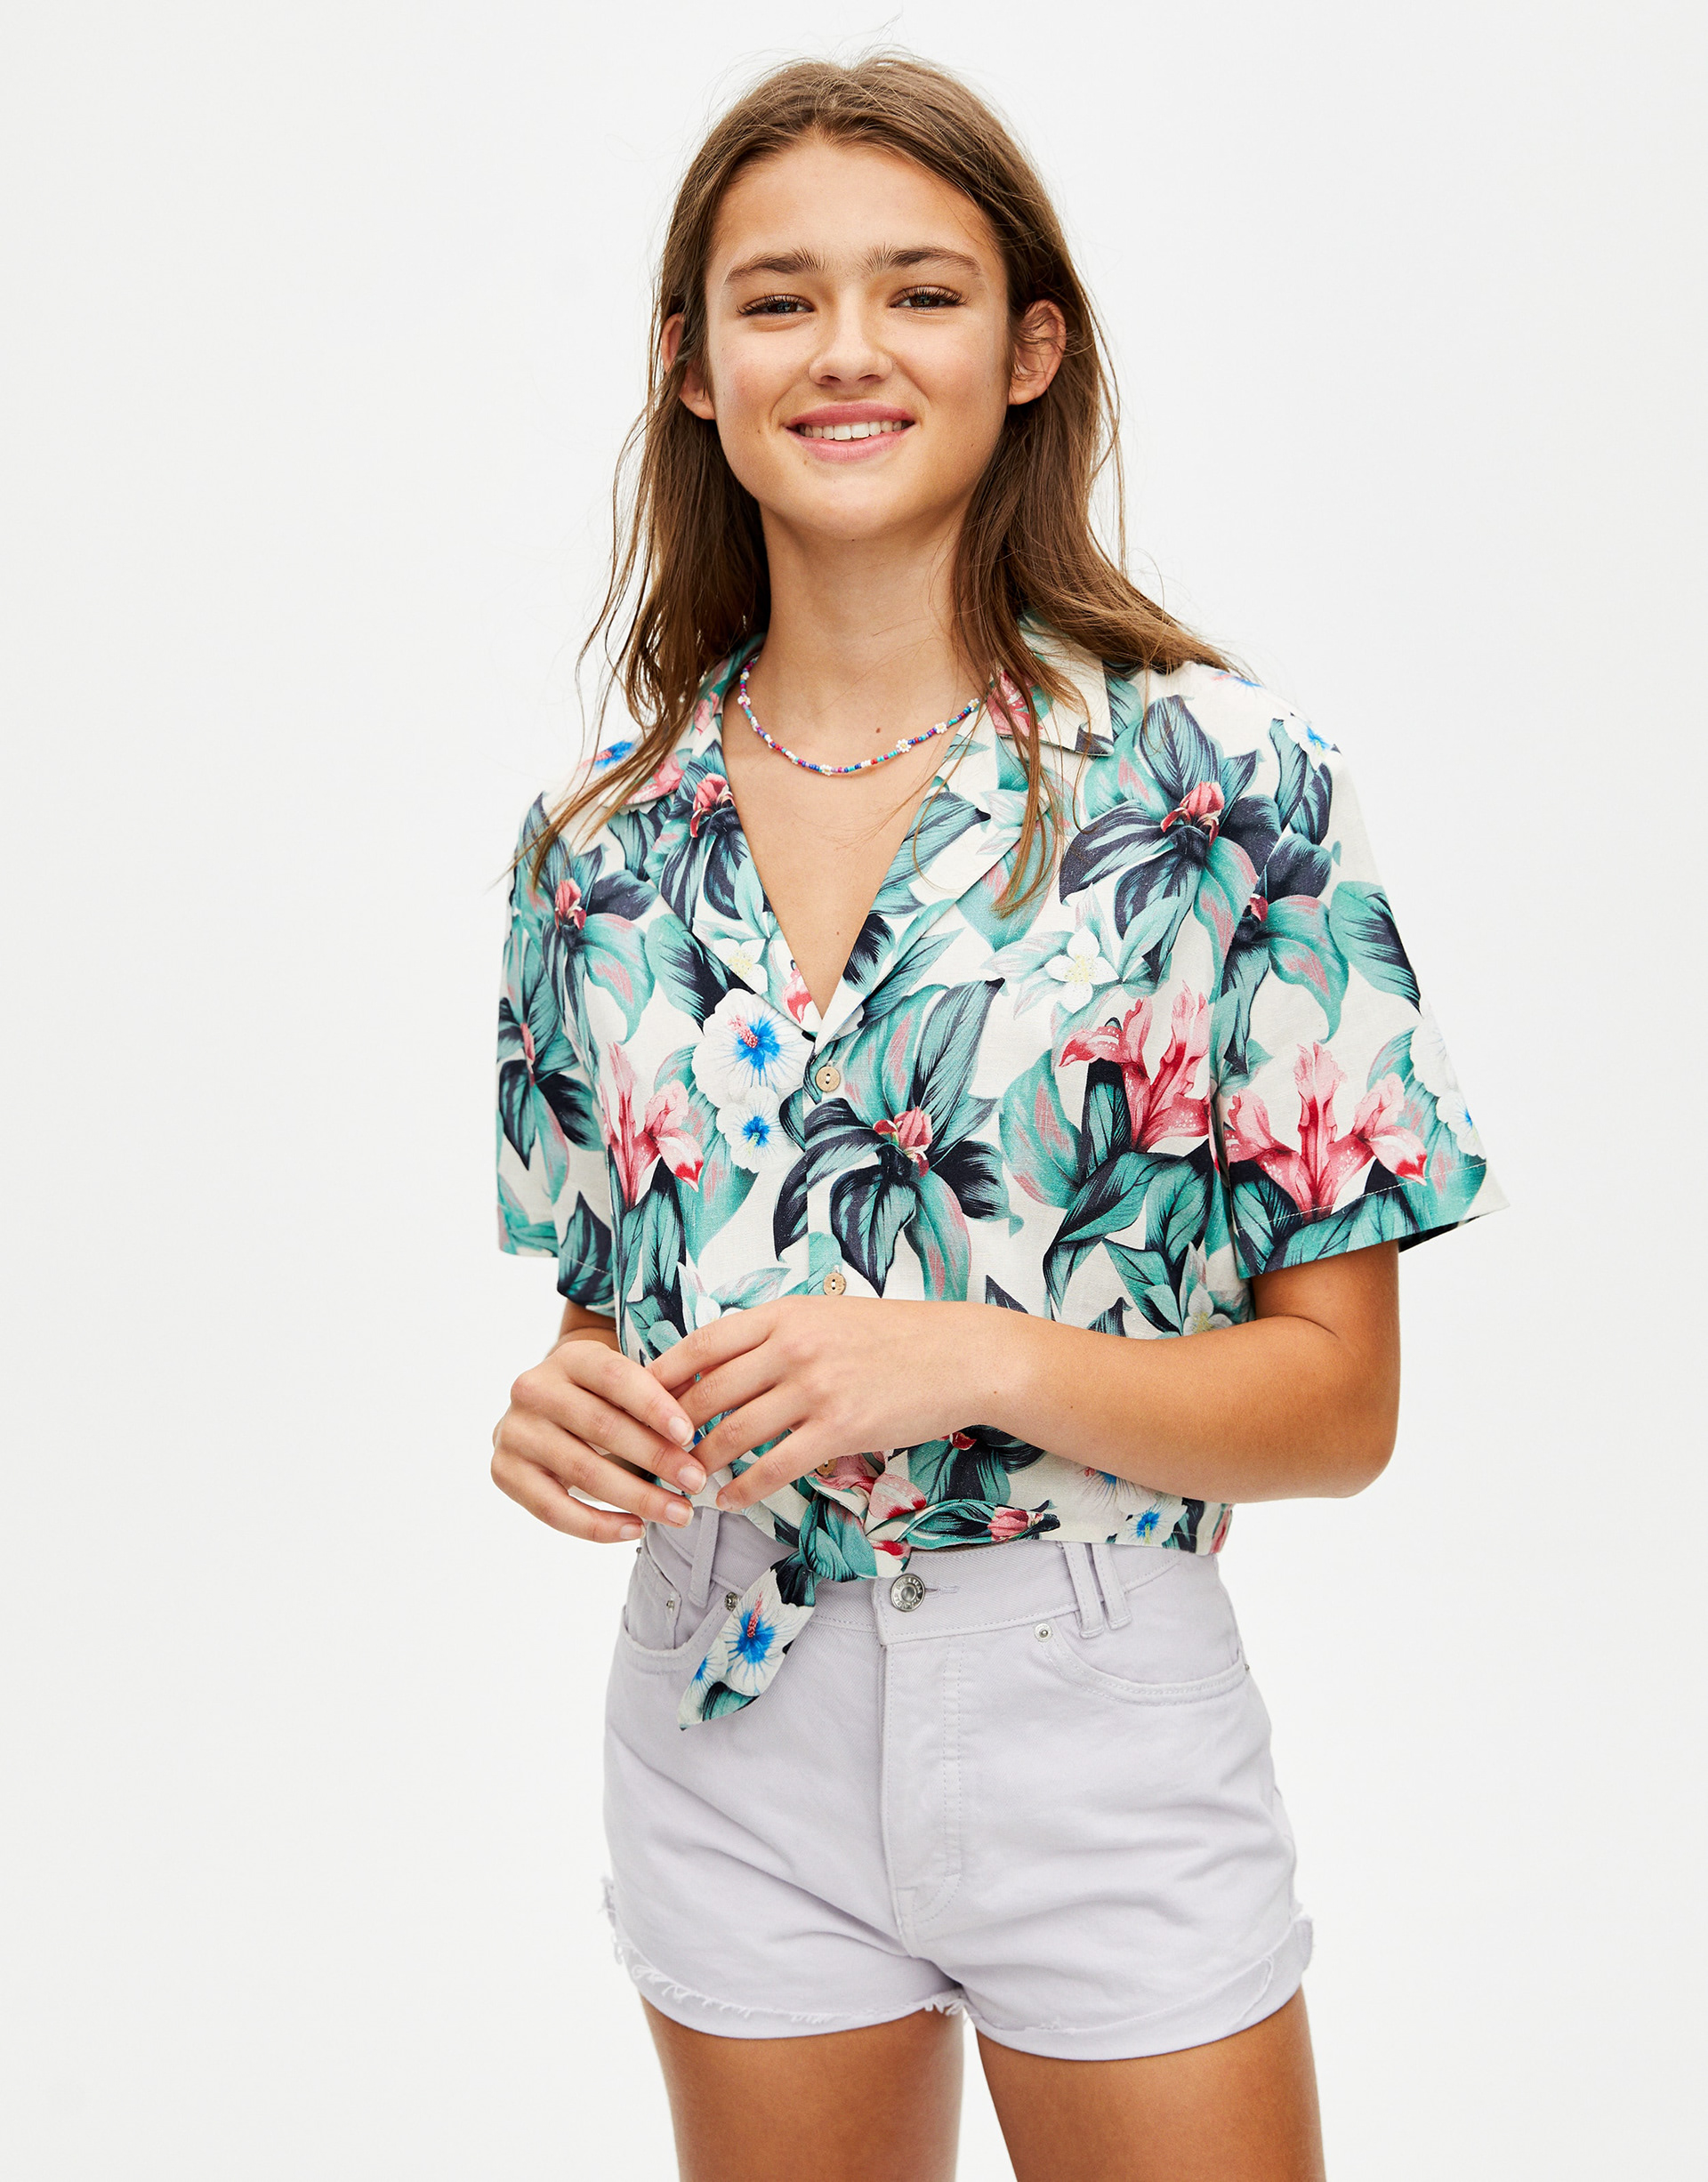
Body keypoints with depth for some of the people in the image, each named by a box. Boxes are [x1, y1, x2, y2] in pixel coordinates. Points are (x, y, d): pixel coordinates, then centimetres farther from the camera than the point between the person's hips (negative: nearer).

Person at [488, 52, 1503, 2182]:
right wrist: (564, 1408, -10)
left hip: (1099, 1718, -3)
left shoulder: (1218, 782, -10)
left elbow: (1338, 1393, -8)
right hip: (728, 1721, 3)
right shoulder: (605, 844, 2)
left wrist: (982, 1363, -23)